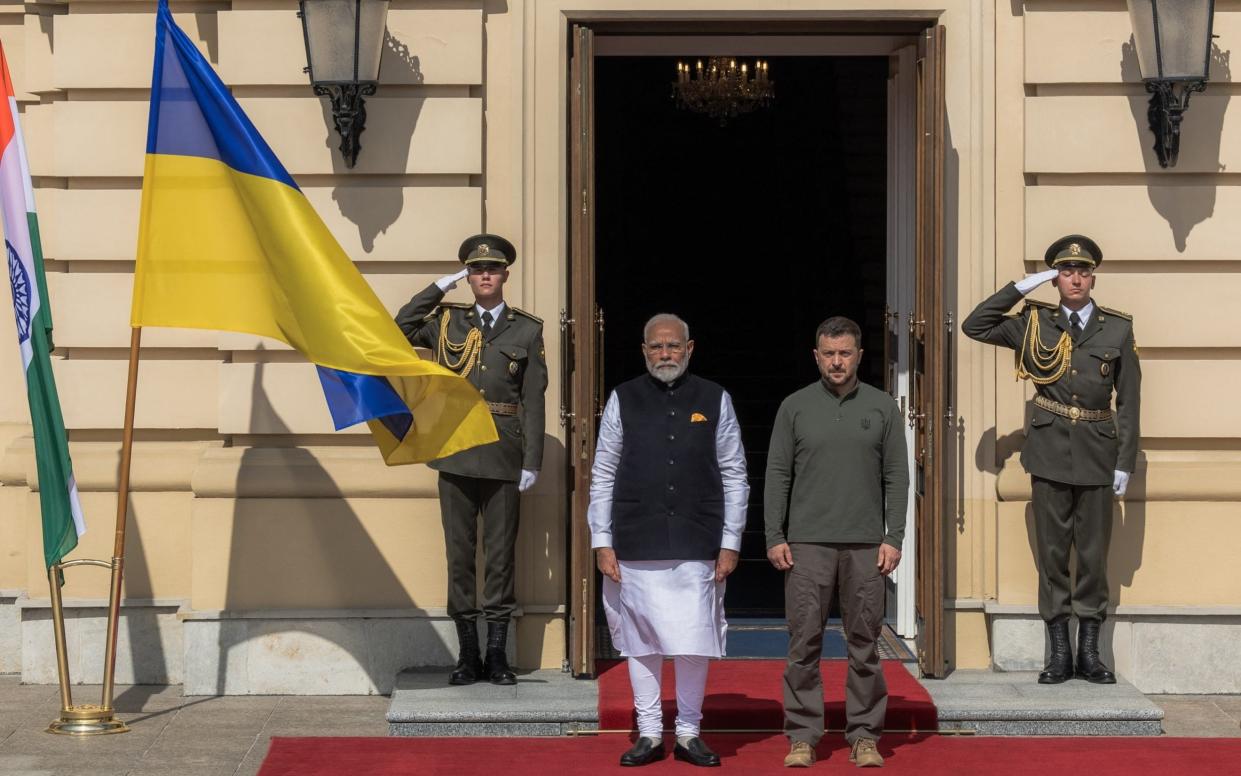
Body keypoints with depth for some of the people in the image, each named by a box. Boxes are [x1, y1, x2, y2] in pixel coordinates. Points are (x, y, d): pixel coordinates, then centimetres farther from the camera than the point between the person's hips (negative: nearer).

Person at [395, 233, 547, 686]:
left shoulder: (527, 331, 6)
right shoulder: (447, 322, 11)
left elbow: (533, 400, 3)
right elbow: (400, 329, -3)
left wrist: (532, 461, -3)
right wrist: (440, 288, 0)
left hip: (503, 456, -1)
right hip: (456, 453, 1)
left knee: (500, 553, 3)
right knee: (459, 552, 3)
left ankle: (497, 654, 9)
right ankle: (468, 654, 9)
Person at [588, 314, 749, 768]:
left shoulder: (715, 401, 6)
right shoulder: (623, 401, 6)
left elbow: (735, 476, 7)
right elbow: (602, 476, 7)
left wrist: (730, 543, 2)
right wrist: (602, 543, 1)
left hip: (697, 549, 0)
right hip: (636, 549, 0)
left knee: (695, 645, 0)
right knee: (641, 644, 5)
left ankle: (689, 734, 14)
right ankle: (649, 734, 15)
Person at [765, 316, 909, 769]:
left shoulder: (882, 408, 6)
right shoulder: (795, 408, 5)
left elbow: (897, 477, 5)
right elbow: (777, 475, 5)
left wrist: (893, 538, -3)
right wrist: (774, 538, -2)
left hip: (866, 545, 1)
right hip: (807, 544, 0)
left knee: (865, 643, 4)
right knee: (804, 643, 0)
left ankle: (864, 736, 11)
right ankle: (803, 736, 6)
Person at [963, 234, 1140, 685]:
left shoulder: (1117, 329, 4)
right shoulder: (1035, 324, 5)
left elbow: (1128, 400, 4)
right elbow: (974, 327, 0)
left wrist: (1125, 462, -1)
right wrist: (1021, 288, -4)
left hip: (1097, 454, 0)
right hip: (1050, 453, 0)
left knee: (1093, 554, 4)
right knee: (1052, 552, 3)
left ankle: (1089, 652, 12)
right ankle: (1058, 652, 9)